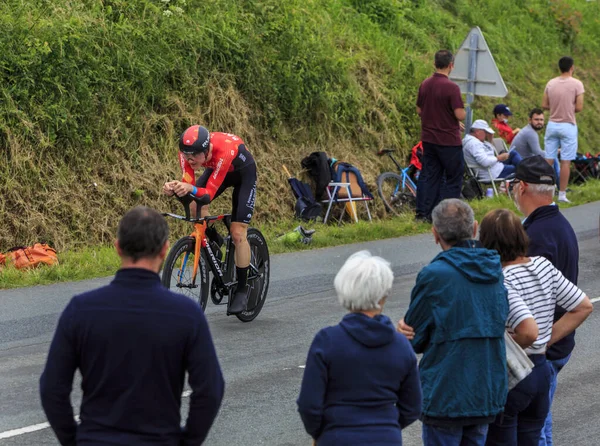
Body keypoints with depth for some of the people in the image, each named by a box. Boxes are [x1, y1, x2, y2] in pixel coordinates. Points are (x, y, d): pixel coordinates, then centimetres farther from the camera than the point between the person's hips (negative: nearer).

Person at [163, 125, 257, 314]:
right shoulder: (188, 151, -30)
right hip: (216, 169, 5)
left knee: (238, 233, -11)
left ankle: (241, 289, 3)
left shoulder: (223, 150, -44)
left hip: (243, 172, -5)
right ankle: (214, 244, 7)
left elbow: (209, 194, -43)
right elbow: (188, 184, -29)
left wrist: (192, 189, -63)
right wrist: (174, 188, -51)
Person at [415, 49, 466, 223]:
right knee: (454, 177, 4)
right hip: (449, 140, -6)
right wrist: (463, 111, 2)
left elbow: (419, 110, 13)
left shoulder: (425, 85, 3)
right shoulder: (451, 87, -18)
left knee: (429, 175, 11)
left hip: (428, 139, 6)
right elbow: (460, 115, -20)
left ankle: (423, 212, 9)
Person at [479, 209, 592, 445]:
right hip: (541, 370, 8)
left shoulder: (501, 281, -22)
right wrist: (548, 340, 6)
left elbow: (529, 332, -33)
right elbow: (584, 306, 9)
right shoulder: (543, 266, 1)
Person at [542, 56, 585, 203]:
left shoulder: (551, 83, 3)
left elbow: (544, 105, 4)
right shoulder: (577, 84, -9)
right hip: (568, 126, -4)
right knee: (565, 162, 0)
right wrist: (569, 109, 8)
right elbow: (579, 107, -12)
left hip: (552, 124, 4)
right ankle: (562, 194, 1)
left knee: (548, 160, 7)